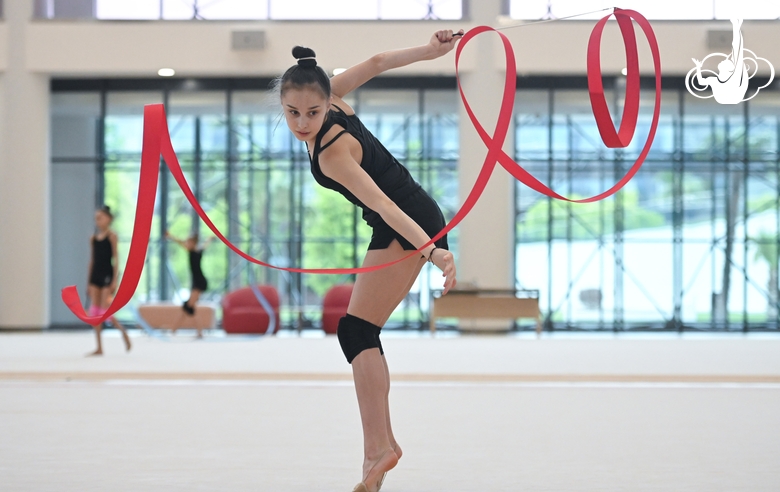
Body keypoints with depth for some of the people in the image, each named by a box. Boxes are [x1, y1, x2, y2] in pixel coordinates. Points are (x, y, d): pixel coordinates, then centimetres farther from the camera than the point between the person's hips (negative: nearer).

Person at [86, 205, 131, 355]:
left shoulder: (111, 236, -5)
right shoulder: (93, 238, 11)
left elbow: (115, 259, -8)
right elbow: (92, 260, 15)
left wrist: (115, 280, -14)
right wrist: (88, 282, 13)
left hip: (107, 275, -6)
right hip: (95, 275, 6)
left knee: (105, 311, -12)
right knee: (94, 312, 2)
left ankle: (123, 332, 12)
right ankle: (99, 347, 4)